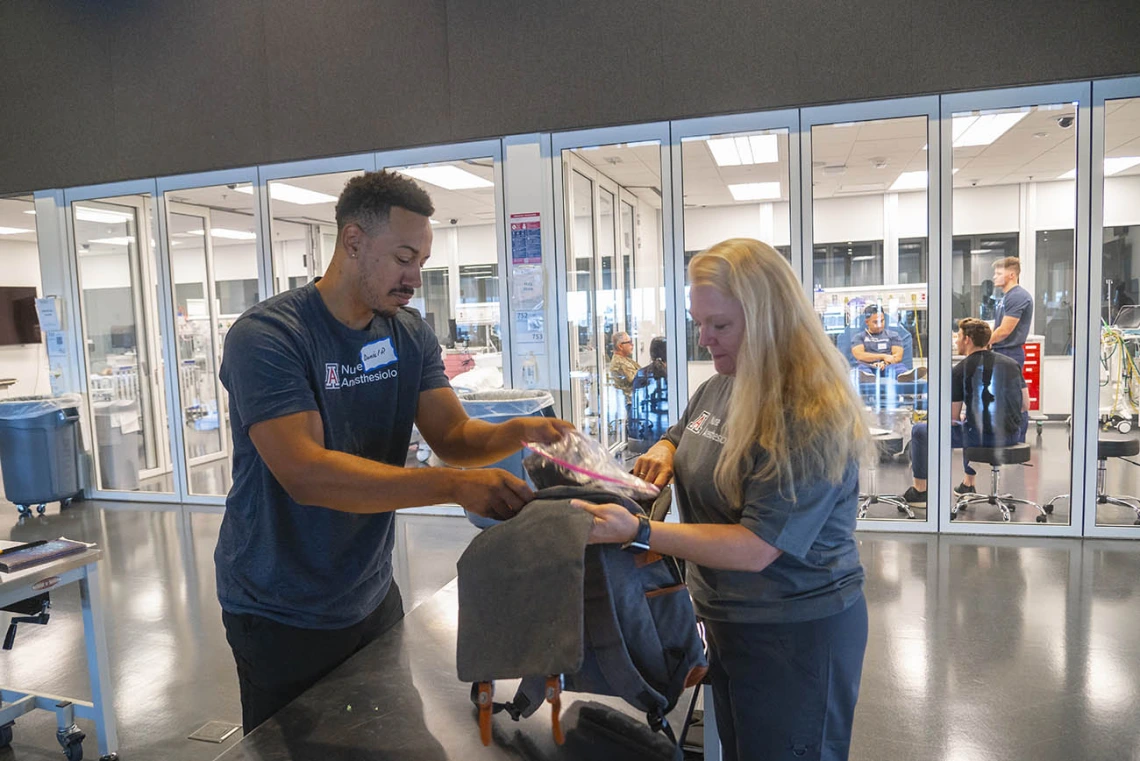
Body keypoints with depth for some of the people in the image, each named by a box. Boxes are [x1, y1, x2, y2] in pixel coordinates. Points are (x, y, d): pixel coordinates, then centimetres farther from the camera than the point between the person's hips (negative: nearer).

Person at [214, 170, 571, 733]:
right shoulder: (265, 337, -21)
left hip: (372, 596, 6)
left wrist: (520, 432, -27)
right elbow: (306, 472, -32)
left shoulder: (410, 334, -2)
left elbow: (454, 436, -5)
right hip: (282, 618, -5)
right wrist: (454, 486, -38)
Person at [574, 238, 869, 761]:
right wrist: (664, 453, -4)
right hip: (727, 620, 8)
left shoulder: (811, 420, -25)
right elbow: (678, 439, 21)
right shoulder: (717, 389, 1)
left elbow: (755, 549, -28)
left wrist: (639, 533, -32)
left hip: (797, 637, -8)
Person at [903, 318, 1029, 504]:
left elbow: (953, 418, -3)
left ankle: (919, 491, 17)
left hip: (980, 436, -7)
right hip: (1013, 435, 7)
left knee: (920, 431, 10)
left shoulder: (960, 370, -7)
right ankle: (968, 484, 46)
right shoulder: (1012, 363, 9)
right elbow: (1025, 407, 13)